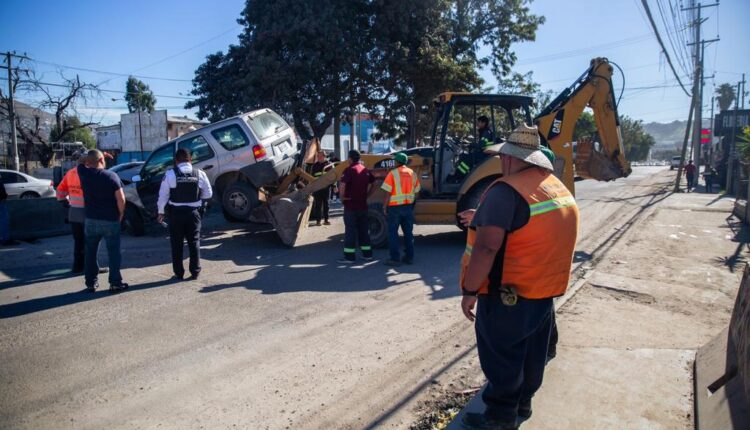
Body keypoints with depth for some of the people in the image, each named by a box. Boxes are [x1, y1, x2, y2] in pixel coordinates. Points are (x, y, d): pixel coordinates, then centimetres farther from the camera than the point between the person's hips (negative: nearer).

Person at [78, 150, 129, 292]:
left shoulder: (83, 173, -2)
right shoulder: (112, 176, -10)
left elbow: (81, 163, 23)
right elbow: (121, 199, -13)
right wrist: (120, 215, -1)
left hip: (91, 220, 3)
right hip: (111, 221, -3)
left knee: (90, 253, 14)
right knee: (114, 252, 5)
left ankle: (91, 283, 18)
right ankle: (115, 283, 6)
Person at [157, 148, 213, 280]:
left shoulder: (170, 174, -6)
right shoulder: (199, 174, -2)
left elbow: (163, 195, -3)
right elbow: (208, 194, 4)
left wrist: (160, 212, 7)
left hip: (176, 213, -1)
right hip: (193, 212, 1)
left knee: (177, 243, 9)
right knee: (194, 242, 9)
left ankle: (178, 273, 14)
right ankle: (195, 272, 12)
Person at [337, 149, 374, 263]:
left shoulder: (350, 170, -13)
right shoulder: (366, 170, 10)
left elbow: (342, 184, -25)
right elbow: (371, 184, 19)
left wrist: (342, 197, -11)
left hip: (351, 205, -6)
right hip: (363, 205, 7)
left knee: (350, 230, -2)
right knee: (364, 229, 14)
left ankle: (349, 256, 1)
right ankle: (367, 254, 18)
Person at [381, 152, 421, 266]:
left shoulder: (393, 173, -10)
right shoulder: (412, 173, 7)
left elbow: (388, 192, -13)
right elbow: (416, 192, 9)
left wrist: (384, 206, -4)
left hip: (395, 207, -5)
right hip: (408, 206, 5)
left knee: (393, 233, 3)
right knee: (408, 232, 13)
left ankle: (395, 258, 3)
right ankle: (409, 257, 19)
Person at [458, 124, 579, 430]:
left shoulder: (506, 191, -23)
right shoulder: (561, 190, 6)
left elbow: (487, 247, -29)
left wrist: (470, 290, -21)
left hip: (508, 295, -8)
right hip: (545, 291, 9)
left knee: (501, 356, 7)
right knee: (531, 352, 22)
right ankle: (522, 402, 39)